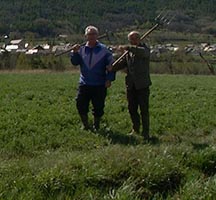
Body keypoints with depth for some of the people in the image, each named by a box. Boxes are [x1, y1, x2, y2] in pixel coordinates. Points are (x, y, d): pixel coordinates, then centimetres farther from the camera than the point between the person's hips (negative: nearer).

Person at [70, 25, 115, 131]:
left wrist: (109, 79, -8)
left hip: (99, 85, -2)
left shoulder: (104, 50, -1)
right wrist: (75, 52, -13)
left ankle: (96, 125, 24)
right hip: (84, 84, 2)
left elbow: (111, 65, 0)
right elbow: (75, 62, 4)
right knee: (81, 105, 2)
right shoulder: (82, 49, 5)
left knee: (98, 106, 5)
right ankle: (85, 125, 21)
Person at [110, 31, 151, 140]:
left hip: (142, 85, -5)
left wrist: (127, 48, -36)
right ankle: (135, 129, 28)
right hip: (131, 85, 5)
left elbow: (142, 52, -28)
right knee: (132, 109, 11)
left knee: (144, 110, -2)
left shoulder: (145, 49, -4)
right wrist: (112, 68, -8)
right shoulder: (128, 53, 15)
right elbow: (122, 63, 11)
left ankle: (145, 132, 7)